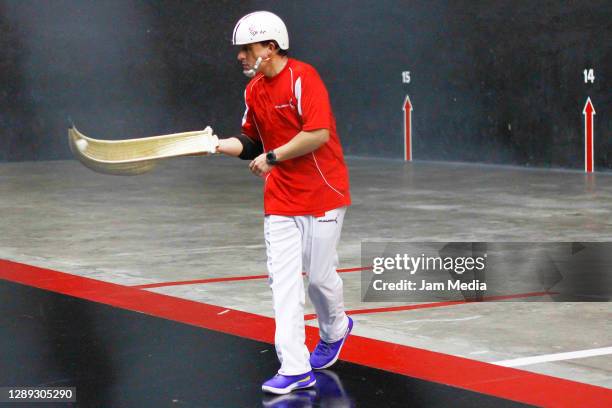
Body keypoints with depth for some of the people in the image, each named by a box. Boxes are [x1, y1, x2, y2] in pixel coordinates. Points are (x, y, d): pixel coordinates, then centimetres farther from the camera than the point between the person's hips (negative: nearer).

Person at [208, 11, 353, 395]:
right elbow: (252, 143, 16)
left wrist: (273, 157, -18)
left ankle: (336, 328, 36)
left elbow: (318, 134, -24)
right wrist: (218, 145, -2)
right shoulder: (254, 90, 8)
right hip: (280, 199, 7)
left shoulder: (303, 77, -17)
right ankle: (295, 368, -2)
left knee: (319, 276, 3)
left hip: (323, 193, -6)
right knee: (283, 279, -3)